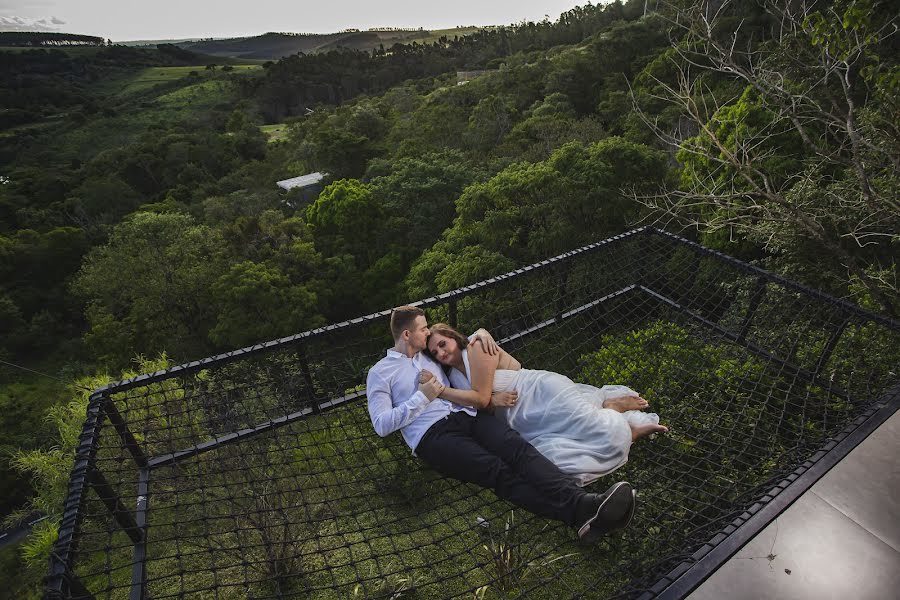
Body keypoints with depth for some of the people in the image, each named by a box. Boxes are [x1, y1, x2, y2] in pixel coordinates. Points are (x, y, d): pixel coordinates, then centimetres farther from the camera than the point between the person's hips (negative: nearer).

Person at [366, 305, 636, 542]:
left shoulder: (428, 355, 26)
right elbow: (382, 425, 0)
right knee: (500, 472, -29)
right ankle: (580, 516, -46)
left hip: (467, 415, 6)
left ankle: (584, 502, -44)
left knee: (519, 448, -25)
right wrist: (422, 397, -5)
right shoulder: (379, 372, 10)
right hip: (433, 435, -5)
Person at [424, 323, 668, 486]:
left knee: (606, 435, -21)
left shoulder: (477, 350, -12)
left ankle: (611, 405, 15)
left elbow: (480, 398, -19)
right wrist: (493, 399, -15)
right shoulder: (453, 376, 12)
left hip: (543, 391, -8)